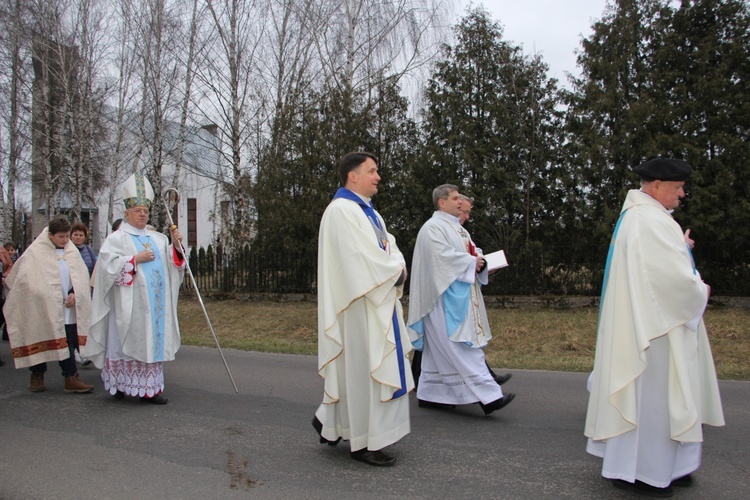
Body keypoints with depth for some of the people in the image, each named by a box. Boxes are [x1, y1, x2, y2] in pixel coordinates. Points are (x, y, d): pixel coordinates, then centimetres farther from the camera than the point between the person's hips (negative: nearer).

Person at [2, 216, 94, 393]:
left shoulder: (72, 251, 10)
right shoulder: (35, 252, -3)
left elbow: (81, 275, 6)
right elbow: (25, 278, -3)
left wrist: (74, 293, -7)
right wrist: (42, 296, -4)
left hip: (67, 308, 3)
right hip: (42, 308, -3)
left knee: (69, 343, -1)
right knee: (41, 342, 6)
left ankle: (71, 379, 2)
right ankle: (37, 376, 23)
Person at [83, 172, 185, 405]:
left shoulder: (158, 238, 16)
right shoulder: (116, 238, 1)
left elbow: (173, 263, 14)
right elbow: (108, 265, -11)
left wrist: (176, 245, -2)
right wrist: (136, 259, -14)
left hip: (156, 302, 5)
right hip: (130, 303, -5)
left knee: (154, 340, 3)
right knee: (129, 342, -3)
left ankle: (150, 387, 7)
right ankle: (120, 385, 9)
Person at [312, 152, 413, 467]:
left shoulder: (369, 212, 17)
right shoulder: (341, 210, -14)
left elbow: (389, 248, 13)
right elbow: (361, 258, -21)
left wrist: (397, 267, -8)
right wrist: (395, 271, -10)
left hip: (379, 301, 10)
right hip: (359, 303, -10)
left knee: (374, 365, 14)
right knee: (362, 366, -2)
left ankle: (330, 420, 28)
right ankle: (362, 442, 11)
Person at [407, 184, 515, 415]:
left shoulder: (457, 228, 20)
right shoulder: (433, 228, -9)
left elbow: (469, 252, 21)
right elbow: (443, 256, -21)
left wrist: (479, 261, -1)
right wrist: (472, 262, -11)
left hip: (460, 296, 10)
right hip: (445, 296, -10)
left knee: (440, 349, 11)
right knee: (462, 346, -12)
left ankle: (430, 394, 17)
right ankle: (488, 396, -13)